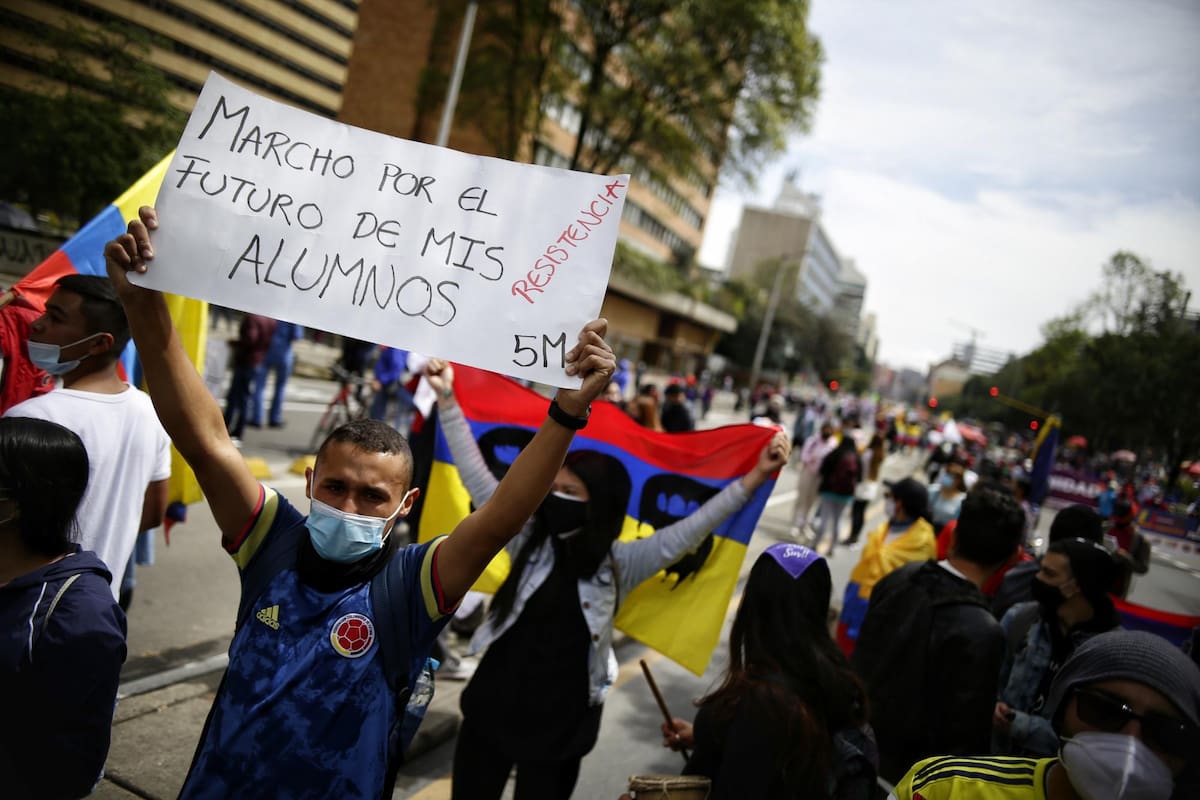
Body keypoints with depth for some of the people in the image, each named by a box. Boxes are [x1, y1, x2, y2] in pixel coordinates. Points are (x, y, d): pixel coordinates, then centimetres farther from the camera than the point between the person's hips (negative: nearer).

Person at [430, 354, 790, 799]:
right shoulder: (529, 537, -6)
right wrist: (447, 399, -12)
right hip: (490, 708, 2)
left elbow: (690, 530, -16)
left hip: (558, 726, -2)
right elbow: (475, 475, -8)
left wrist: (758, 475, -24)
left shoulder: (620, 563, -10)